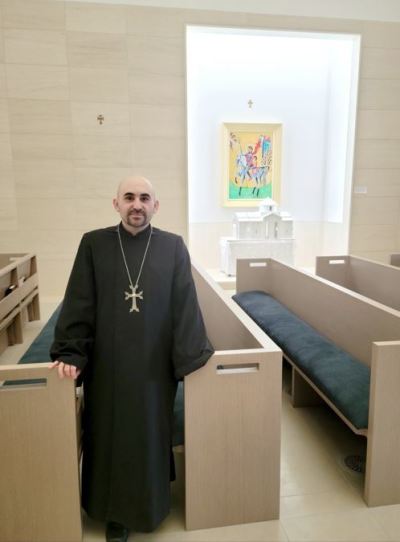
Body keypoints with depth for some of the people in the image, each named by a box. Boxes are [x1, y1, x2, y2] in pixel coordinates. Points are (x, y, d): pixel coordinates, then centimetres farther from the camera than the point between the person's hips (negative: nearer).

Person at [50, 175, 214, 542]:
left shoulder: (173, 247, -2)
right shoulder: (94, 244, -2)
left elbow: (185, 304, -4)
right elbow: (78, 303, -3)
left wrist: (192, 354, -7)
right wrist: (69, 354, -8)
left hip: (155, 363, 0)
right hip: (107, 363, 0)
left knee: (152, 434, 14)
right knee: (111, 435, 13)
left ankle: (150, 504, 39)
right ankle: (116, 512, 35)